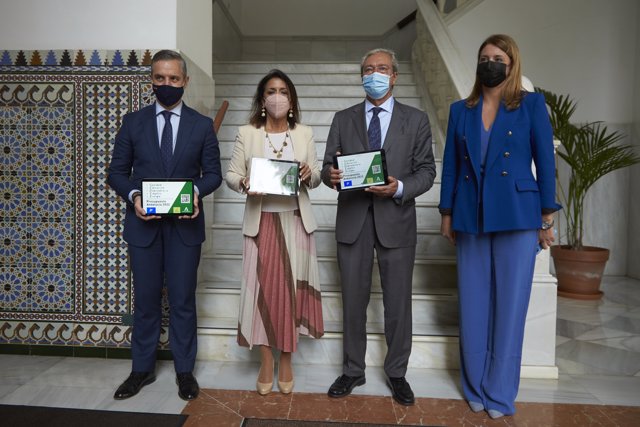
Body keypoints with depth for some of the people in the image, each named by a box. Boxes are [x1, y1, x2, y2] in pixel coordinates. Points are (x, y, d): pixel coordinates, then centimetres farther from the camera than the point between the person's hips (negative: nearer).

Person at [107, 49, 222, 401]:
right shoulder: (133, 122, 6)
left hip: (185, 224, -1)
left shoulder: (202, 125, 4)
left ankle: (184, 370, 22)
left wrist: (196, 191, -16)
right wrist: (132, 195, -14)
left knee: (182, 300, 6)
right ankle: (142, 369, 27)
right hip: (143, 223, 1)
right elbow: (117, 172, 6)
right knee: (145, 299, 11)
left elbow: (213, 173, 4)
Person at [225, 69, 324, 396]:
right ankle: (266, 363, 21)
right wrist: (244, 183, -19)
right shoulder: (246, 133, 3)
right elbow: (230, 175, 2)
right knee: (263, 289, 3)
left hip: (295, 222, 1)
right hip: (261, 222, -1)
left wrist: (309, 175, -16)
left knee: (291, 289, 5)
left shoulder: (304, 134, 6)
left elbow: (315, 179, 6)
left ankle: (286, 361, 24)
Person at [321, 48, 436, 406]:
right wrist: (331, 175, -17)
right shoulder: (343, 119, 10)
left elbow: (426, 171, 1)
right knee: (354, 301, 11)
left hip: (396, 220, -1)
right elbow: (329, 166, 6)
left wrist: (400, 188, -17)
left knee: (398, 303, 8)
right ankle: (353, 371, 29)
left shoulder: (416, 120, 6)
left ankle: (397, 373, 28)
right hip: (353, 220, 1)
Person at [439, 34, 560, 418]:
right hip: (470, 218, 3)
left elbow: (545, 161, 1)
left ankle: (500, 393, 20)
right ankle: (476, 387, 24)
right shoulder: (461, 110, 10)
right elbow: (450, 165, 10)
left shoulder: (532, 104, 3)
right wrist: (447, 213, 7)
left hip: (517, 216, -2)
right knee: (474, 307, 8)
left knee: (509, 307, 4)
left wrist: (548, 217, -2)